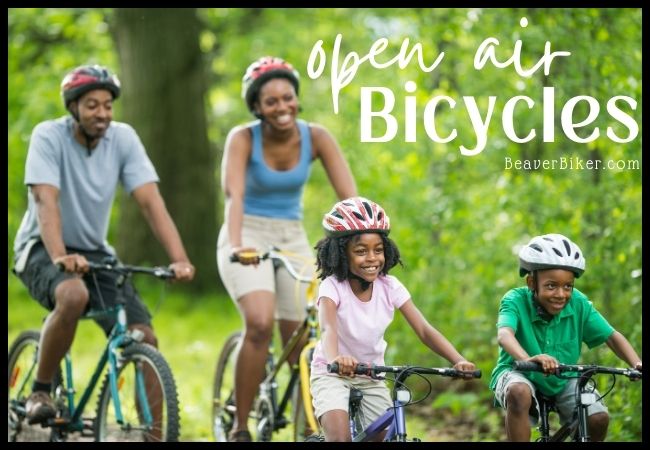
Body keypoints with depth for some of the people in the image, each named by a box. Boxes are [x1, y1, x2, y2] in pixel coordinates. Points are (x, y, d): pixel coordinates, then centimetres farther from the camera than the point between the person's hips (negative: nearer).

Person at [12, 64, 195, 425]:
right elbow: (46, 200, -28)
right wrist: (60, 256, -45)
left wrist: (179, 259, -28)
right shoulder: (49, 136, -16)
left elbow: (150, 201, -14)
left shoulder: (123, 138, -6)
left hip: (95, 252, 4)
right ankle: (40, 391, -17)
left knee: (144, 339, -13)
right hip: (41, 250, -4)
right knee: (74, 295, -37)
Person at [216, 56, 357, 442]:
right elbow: (234, 194, -30)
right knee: (260, 324, -27)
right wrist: (236, 244, -48)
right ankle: (240, 428, -16)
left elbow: (349, 195, -16)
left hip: (293, 239, 3)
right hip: (249, 237, -3)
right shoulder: (243, 138, -15)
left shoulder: (316, 137, -9)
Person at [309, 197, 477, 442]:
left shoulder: (390, 287, -10)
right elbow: (328, 328, -38)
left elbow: (424, 330, -17)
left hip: (372, 378, 4)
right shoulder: (333, 287, -20)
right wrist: (335, 359, -62)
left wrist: (458, 360, -35)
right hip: (333, 375, -4)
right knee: (340, 436, -25)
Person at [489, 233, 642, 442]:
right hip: (519, 374, -3)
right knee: (519, 393, -38)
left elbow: (612, 336, -14)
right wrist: (527, 359, -64)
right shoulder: (516, 301, -24)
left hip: (563, 380, 4)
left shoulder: (578, 303, -16)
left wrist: (636, 363, -34)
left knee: (598, 419, -19)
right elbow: (504, 334, -43)